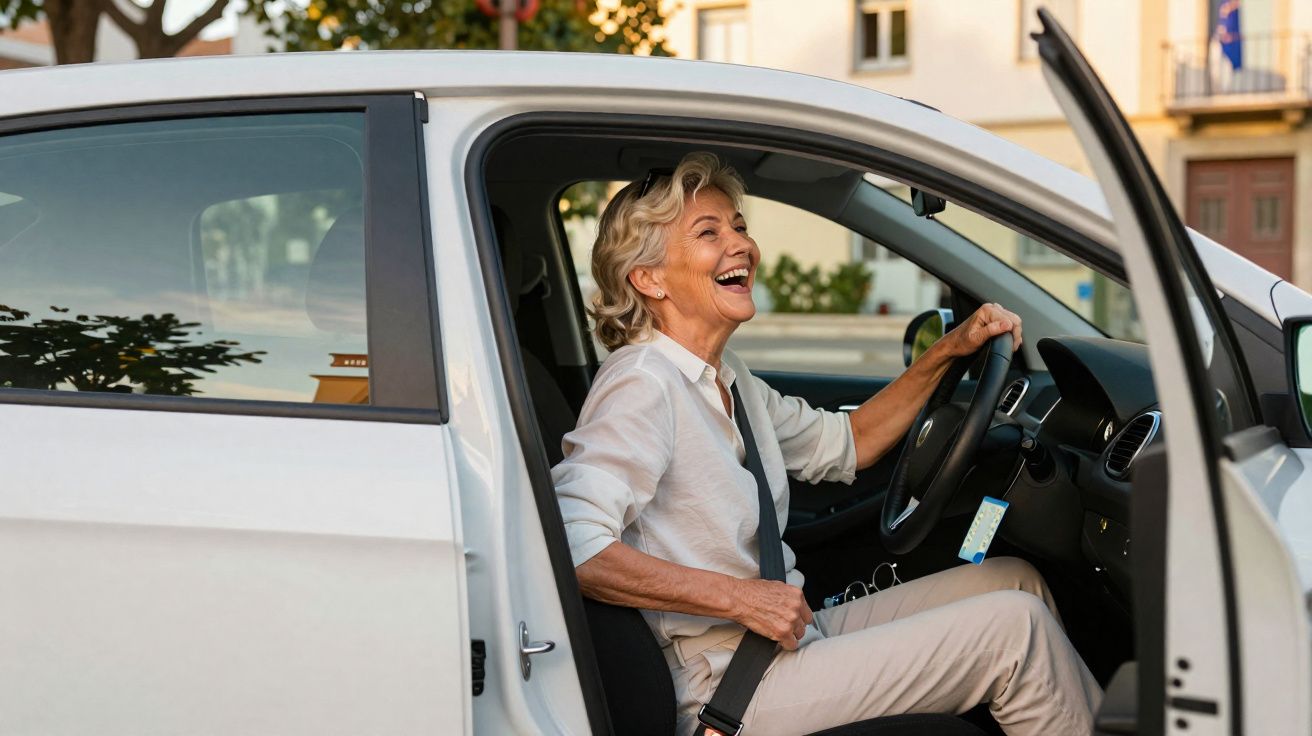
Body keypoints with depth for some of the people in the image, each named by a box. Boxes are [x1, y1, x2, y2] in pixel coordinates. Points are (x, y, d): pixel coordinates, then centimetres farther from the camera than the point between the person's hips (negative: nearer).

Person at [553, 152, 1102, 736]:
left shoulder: (728, 380, 12)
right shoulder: (644, 384, -18)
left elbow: (844, 444, 24)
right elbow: (571, 545, -30)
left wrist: (947, 352, 12)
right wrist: (739, 596, -26)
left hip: (791, 635, 10)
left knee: (1016, 579, 10)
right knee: (1015, 623, -10)